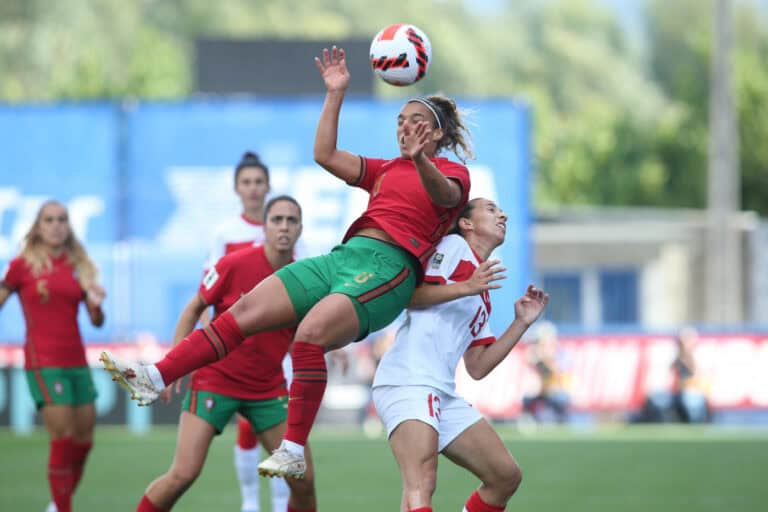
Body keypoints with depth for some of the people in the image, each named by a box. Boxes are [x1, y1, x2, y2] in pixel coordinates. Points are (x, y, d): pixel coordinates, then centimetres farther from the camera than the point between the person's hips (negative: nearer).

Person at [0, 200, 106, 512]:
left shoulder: (79, 266, 10)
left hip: (76, 360, 5)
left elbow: (97, 321, 11)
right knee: (62, 436, -13)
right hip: (43, 362, -5)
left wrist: (96, 305, -9)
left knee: (84, 439, 5)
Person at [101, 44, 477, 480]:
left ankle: (294, 451, -29)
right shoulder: (387, 170, 28)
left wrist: (420, 160, -39)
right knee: (246, 311, -8)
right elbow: (326, 156, 22)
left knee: (309, 333, -31)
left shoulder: (454, 173, 7)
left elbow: (444, 194, -18)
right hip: (345, 255, 7)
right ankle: (154, 379, -14)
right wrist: (336, 95, 17)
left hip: (387, 267, -7)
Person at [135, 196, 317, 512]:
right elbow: (194, 309, -1)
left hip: (269, 388, 4)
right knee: (183, 474, -14)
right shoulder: (235, 264, -13)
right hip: (214, 379, -4)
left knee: (303, 480, -3)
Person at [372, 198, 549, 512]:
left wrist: (521, 323, 19)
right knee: (421, 485, -28)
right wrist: (469, 286, -6)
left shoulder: (482, 300, 26)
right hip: (408, 381, -9)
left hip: (443, 393, 9)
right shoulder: (454, 246, 3)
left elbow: (477, 367, 21)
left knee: (506, 477, 8)